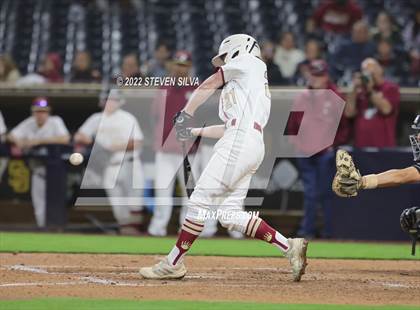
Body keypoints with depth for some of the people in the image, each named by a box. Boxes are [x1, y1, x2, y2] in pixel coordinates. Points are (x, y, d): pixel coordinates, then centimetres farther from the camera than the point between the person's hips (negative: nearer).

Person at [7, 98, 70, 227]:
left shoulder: (55, 122, -12)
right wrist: (18, 140, -21)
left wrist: (40, 140, -31)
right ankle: (42, 226, 19)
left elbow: (65, 139, -29)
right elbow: (11, 136, 4)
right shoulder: (29, 123, 2)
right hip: (37, 167, 5)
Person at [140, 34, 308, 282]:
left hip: (240, 141, -9)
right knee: (230, 214, 3)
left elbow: (208, 85, 14)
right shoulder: (243, 91, 33)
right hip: (252, 147, 9)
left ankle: (173, 264, -8)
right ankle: (289, 247, -3)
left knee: (201, 201, -9)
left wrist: (186, 115, 25)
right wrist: (195, 131, 31)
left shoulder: (248, 62, 12)